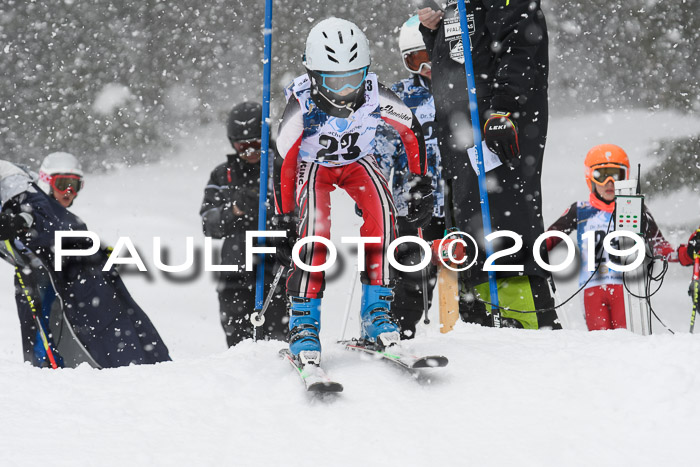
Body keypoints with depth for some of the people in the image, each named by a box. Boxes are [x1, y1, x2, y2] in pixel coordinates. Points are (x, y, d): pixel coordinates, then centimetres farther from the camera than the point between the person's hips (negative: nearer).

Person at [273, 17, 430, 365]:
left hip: (358, 161, 2)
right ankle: (303, 323, -18)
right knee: (315, 229, -28)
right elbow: (283, 164, -22)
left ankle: (376, 311, -19)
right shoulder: (301, 105, -32)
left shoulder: (376, 97, -28)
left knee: (381, 214, -27)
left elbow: (412, 132, -9)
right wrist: (284, 223, -21)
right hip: (313, 165, -2)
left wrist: (421, 186, -8)